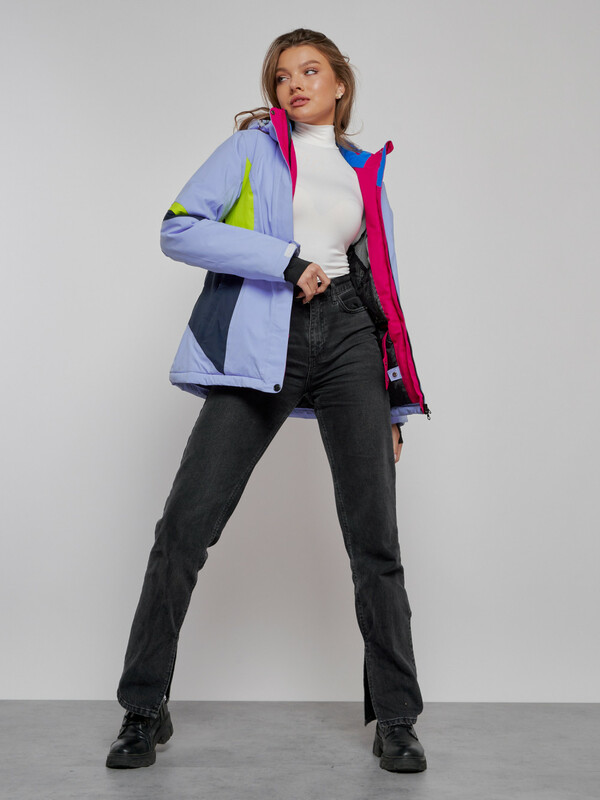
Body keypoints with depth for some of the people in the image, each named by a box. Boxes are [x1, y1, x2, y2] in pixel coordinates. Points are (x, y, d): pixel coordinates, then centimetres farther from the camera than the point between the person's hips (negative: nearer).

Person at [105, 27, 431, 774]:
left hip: (348, 339, 3)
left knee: (375, 537, -1)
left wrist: (395, 405, 14)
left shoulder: (367, 172, 22)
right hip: (261, 344, -2)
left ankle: (395, 720, 13)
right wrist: (286, 258, -11)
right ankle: (145, 711, 10)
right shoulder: (252, 145, 12)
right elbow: (177, 229, -2)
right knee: (185, 524, -7)